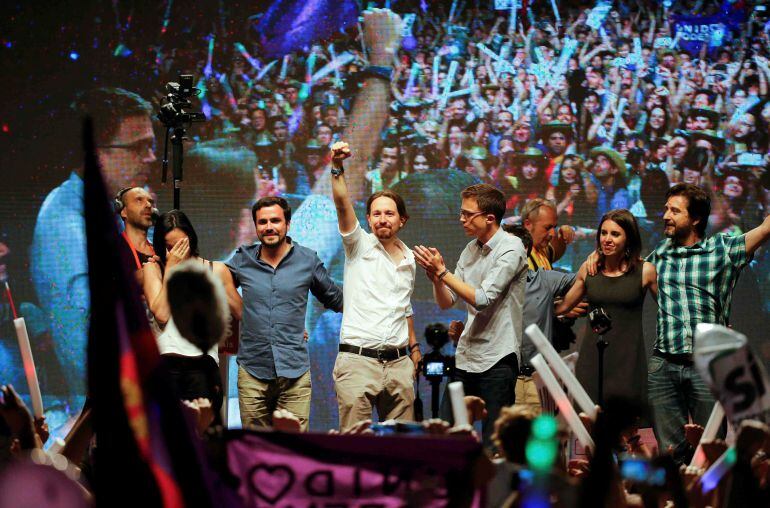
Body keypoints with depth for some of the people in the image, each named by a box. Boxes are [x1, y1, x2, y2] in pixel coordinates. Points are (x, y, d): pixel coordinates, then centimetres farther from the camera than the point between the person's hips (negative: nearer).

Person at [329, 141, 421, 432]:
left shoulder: (409, 258, 16)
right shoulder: (360, 246, 1)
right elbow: (342, 204, -15)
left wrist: (414, 347, 25)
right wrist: (337, 168, -29)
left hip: (399, 363, 5)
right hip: (358, 361, -5)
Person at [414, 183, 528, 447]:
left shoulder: (511, 248, -10)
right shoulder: (470, 250, 13)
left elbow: (483, 299, -18)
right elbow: (446, 302, 13)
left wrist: (443, 272, -15)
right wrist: (435, 277, -7)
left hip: (497, 359, -7)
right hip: (466, 356, 7)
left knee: (493, 442, -4)